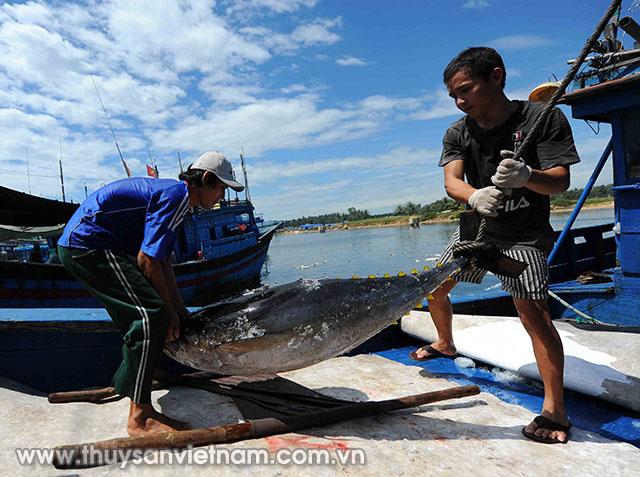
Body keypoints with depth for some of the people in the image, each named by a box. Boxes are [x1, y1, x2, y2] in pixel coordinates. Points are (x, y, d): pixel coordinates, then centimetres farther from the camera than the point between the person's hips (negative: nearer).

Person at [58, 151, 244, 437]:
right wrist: (171, 311, -10)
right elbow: (146, 259, -20)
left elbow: (162, 261, 16)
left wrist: (179, 310, 14)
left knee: (140, 317, 17)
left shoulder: (172, 194, 17)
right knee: (150, 314, -18)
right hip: (87, 243, -11)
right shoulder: (177, 195, -16)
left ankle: (126, 385, 34)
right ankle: (140, 417, -14)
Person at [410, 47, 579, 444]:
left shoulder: (542, 118, -14)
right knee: (435, 286, 9)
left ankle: (555, 409, -5)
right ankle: (445, 344, 37)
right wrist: (475, 196, -44)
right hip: (477, 228, 5)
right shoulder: (458, 133, -4)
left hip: (524, 235, -5)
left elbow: (560, 181, -21)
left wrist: (525, 176, -44)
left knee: (533, 310, -18)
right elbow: (452, 181, -20)